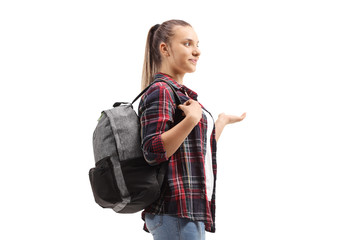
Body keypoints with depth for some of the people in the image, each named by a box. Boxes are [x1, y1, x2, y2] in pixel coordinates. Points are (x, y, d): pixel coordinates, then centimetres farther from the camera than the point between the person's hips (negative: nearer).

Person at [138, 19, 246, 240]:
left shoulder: (180, 92, 20)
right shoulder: (160, 92, -8)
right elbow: (154, 151, -20)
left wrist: (223, 120, 33)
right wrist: (192, 119, -24)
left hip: (192, 209, 10)